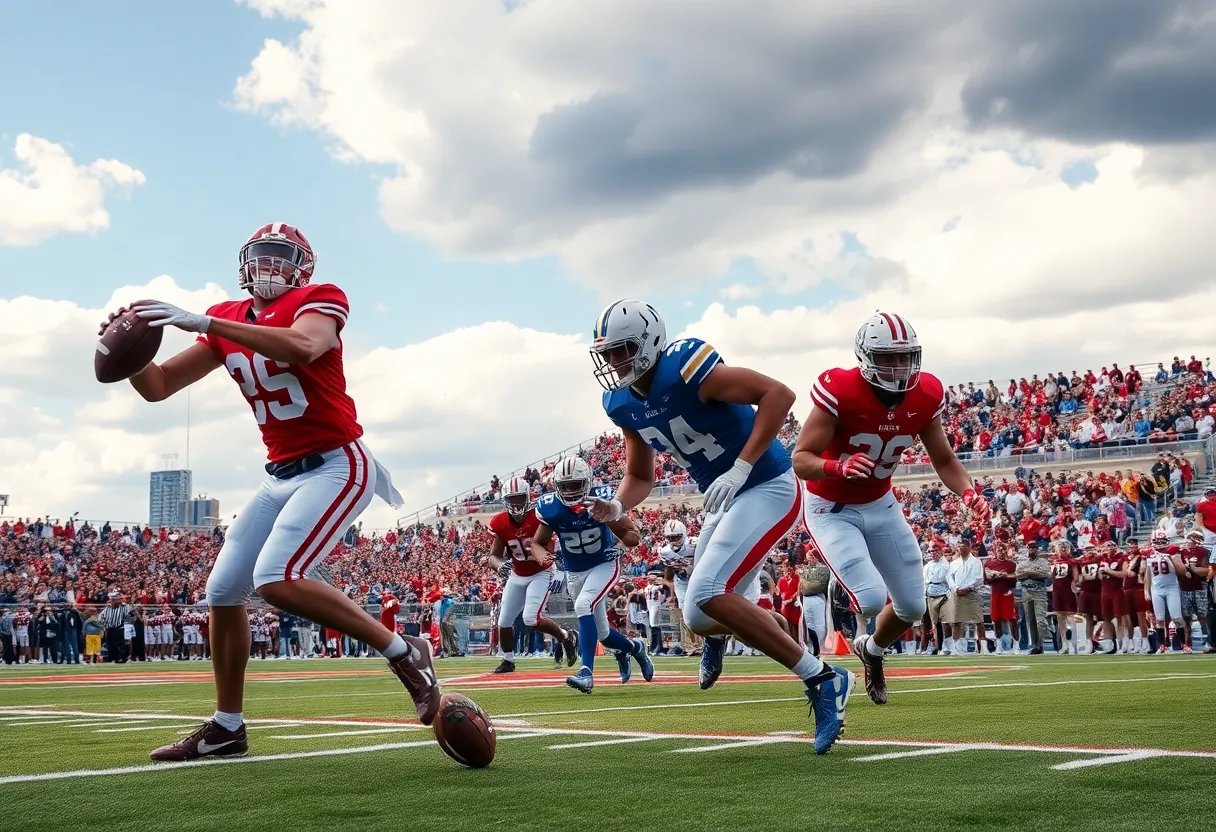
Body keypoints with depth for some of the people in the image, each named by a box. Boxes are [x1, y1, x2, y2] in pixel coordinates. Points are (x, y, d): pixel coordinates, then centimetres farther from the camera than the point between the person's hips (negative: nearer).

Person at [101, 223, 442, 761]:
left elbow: (303, 347, -34)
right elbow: (158, 387, 10)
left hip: (336, 465, -8)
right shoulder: (228, 322, 11)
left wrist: (201, 323, -33)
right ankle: (227, 727, 20)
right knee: (224, 589, 6)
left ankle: (403, 654, -12)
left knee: (277, 580, -25)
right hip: (282, 474, 8)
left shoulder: (318, 301, -9)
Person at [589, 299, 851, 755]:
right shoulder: (622, 402, 2)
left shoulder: (685, 367, -24)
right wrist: (616, 505, -8)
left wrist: (741, 468, -30)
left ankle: (823, 679, -13)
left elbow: (778, 394, -27)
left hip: (768, 489, -9)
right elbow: (641, 477, 14)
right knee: (707, 614, 12)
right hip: (727, 502, 9)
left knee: (706, 598, -23)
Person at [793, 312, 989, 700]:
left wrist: (969, 493, -20)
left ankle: (872, 650, 42)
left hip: (880, 505, 6)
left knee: (912, 608, 10)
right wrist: (838, 467, -47)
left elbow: (944, 459, 0)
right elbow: (800, 460, -27)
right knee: (871, 600, -23)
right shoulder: (840, 392, -28)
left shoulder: (925, 396, -12)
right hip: (832, 508, -5)